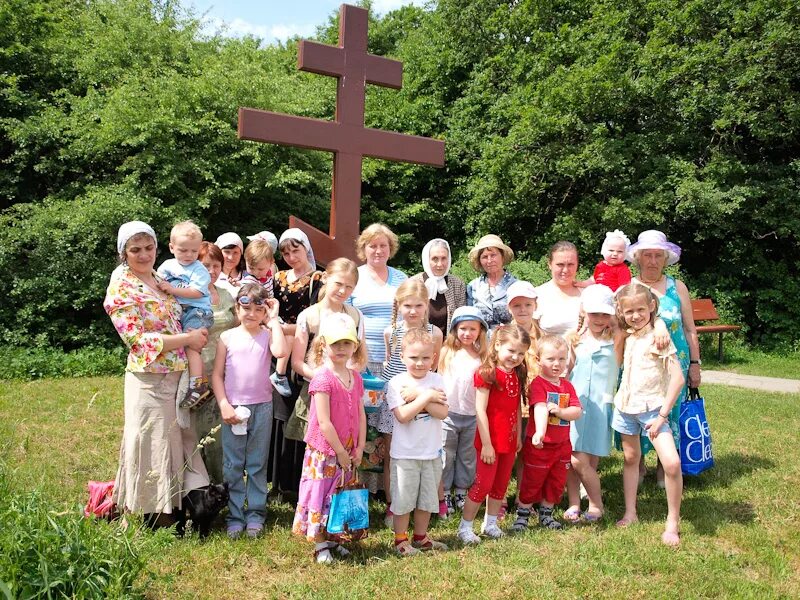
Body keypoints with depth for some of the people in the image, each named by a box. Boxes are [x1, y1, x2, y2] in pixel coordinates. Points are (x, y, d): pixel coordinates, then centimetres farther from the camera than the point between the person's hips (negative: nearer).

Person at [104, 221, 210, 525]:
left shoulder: (160, 280, 12)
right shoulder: (122, 288, -11)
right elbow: (138, 339, -17)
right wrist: (188, 338, -15)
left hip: (176, 376, 7)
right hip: (149, 380, -7)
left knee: (178, 441, 14)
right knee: (155, 446, 4)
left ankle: (175, 506, 29)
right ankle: (158, 514, 19)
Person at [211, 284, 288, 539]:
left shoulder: (267, 335, 0)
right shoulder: (227, 337, 1)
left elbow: (281, 351, -23)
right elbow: (217, 375, 2)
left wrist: (274, 319, -14)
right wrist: (224, 405, -8)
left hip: (261, 407, 0)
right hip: (232, 408, 0)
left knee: (257, 464, 10)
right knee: (233, 465, 8)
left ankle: (256, 514, 21)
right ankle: (235, 516, 19)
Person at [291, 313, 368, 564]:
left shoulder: (355, 377, 4)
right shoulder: (323, 378, -17)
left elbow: (361, 415, 8)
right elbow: (323, 421, -18)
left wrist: (359, 449, 2)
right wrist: (340, 451, -14)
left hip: (348, 452, 7)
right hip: (324, 450, -7)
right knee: (319, 494, 3)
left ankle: (332, 538, 31)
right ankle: (319, 545, 18)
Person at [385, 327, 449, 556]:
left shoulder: (436, 380, -2)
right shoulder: (396, 383, -11)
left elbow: (442, 412, -13)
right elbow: (403, 416, -21)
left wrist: (417, 396, -21)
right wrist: (427, 396, -21)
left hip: (432, 452, 4)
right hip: (405, 453, -3)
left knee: (427, 498, 17)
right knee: (403, 499, 7)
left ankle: (420, 537, 35)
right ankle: (401, 540, 24)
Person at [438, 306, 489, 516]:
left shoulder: (482, 357, 3)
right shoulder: (447, 352, 0)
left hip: (472, 415, 2)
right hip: (448, 413, -2)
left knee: (467, 456, 13)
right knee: (446, 456, 7)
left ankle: (461, 492, 28)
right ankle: (445, 494, 20)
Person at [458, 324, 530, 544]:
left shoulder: (517, 375, 6)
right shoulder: (487, 373, -16)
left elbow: (517, 409, 13)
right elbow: (480, 410, -17)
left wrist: (518, 436, 13)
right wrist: (486, 444, -17)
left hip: (509, 440, 7)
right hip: (490, 440, -7)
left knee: (501, 484, 16)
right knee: (483, 484, 0)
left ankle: (490, 524, 31)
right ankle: (464, 527, 13)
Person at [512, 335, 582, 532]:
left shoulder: (567, 385, 5)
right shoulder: (538, 383, -15)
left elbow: (577, 412, -3)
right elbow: (540, 409, -31)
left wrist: (560, 411, -22)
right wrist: (540, 432, -46)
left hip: (562, 445, 6)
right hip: (539, 445, -6)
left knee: (556, 483, 17)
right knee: (532, 482, 6)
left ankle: (546, 514, 35)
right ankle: (522, 516, 22)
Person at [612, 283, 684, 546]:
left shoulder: (658, 336, -12)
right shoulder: (628, 337, 6)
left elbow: (677, 378, -16)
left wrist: (662, 415, -16)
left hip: (652, 408, -6)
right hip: (626, 406, 6)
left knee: (671, 462, -17)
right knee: (630, 458, 14)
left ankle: (672, 523, -1)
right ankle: (630, 514, 27)